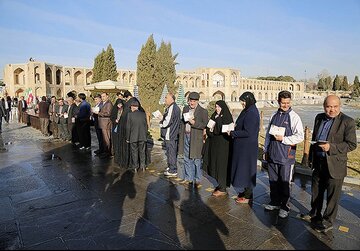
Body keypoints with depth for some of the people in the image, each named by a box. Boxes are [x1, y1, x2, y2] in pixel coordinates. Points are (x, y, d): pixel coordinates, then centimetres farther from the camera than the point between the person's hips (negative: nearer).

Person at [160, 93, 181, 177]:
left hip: (170, 135, -10)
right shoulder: (176, 107, 13)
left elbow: (167, 122, -23)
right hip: (174, 134, 10)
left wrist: (161, 123, -3)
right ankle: (171, 167, 32)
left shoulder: (171, 108, -19)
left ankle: (172, 171, 9)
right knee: (173, 152, 19)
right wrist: (162, 121, 7)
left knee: (171, 152, -1)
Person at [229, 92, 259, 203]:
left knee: (246, 169, 2)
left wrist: (232, 133, -15)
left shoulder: (251, 113, -21)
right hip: (244, 146, 10)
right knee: (246, 168, 17)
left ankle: (248, 196, 16)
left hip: (247, 147, -10)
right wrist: (234, 130, 4)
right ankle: (246, 192, 30)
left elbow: (247, 132, -25)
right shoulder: (250, 111, 10)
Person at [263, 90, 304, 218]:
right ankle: (274, 202, 33)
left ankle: (285, 207, 22)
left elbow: (300, 136, -11)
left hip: (286, 156, -5)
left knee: (285, 182, 5)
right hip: (272, 154, 5)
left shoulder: (294, 117, -7)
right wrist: (266, 150, 16)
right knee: (273, 181, 15)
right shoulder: (274, 116, 9)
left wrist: (283, 139, -17)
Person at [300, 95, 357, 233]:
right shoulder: (319, 118, 5)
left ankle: (327, 222, 27)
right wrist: (311, 157, 14)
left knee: (332, 196, 10)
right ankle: (314, 214, 41)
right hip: (318, 163, 6)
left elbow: (351, 144, -14)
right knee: (316, 192, 21)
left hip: (335, 165, -6)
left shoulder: (347, 122, -14)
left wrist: (331, 147, -27)